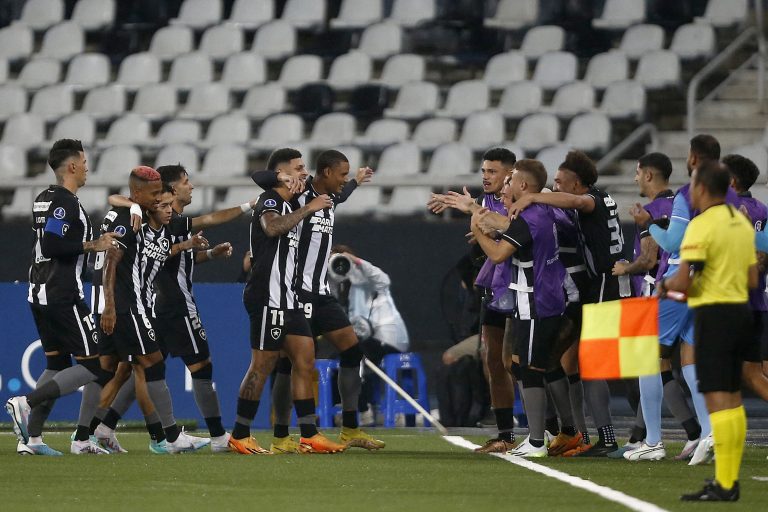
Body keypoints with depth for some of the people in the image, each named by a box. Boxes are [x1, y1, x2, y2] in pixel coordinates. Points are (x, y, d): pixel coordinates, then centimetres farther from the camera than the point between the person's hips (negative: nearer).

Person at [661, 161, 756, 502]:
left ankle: (723, 486, -13)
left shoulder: (702, 225, -14)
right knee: (733, 399, 14)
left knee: (718, 400, -9)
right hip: (741, 310, 9)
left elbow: (683, 281, -18)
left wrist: (665, 286, 2)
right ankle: (731, 479, 18)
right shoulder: (742, 223, 12)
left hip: (713, 315, -8)